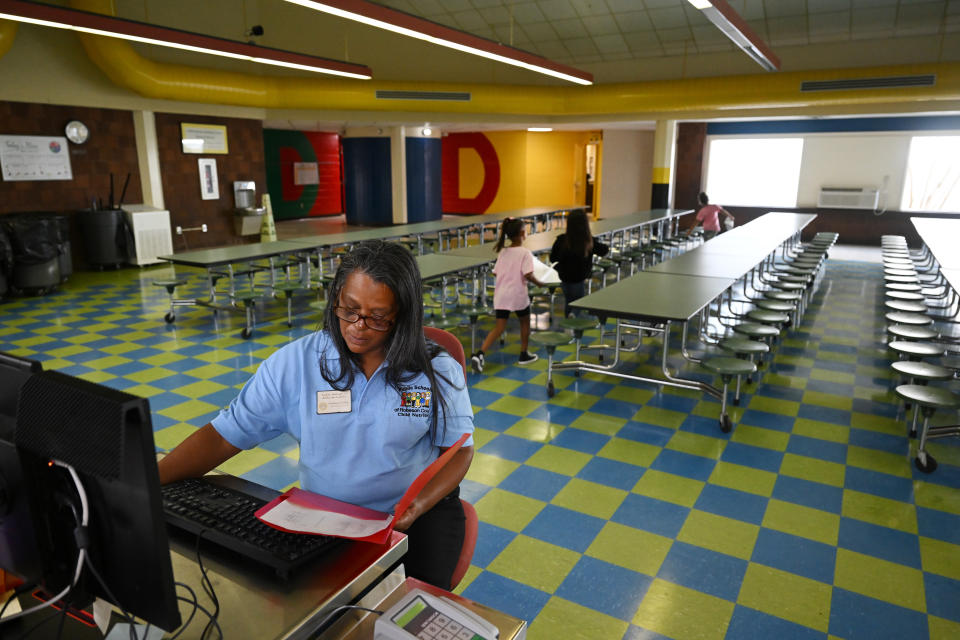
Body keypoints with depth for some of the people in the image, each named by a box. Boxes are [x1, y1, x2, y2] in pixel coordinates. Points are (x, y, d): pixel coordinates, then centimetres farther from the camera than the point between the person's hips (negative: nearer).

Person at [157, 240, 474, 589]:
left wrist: (419, 506, -19)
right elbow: (223, 435, -5)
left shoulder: (438, 371, -6)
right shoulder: (296, 362, -4)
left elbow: (459, 450, -1)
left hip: (417, 512, -1)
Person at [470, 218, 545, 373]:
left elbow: (496, 272, 8)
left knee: (499, 328, 6)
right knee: (525, 322, 20)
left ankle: (479, 354, -12)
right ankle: (524, 355, 30)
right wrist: (539, 283, -2)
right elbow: (528, 275, -19)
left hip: (501, 295, 4)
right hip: (518, 295, -4)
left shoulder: (503, 252, 6)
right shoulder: (525, 253, -11)